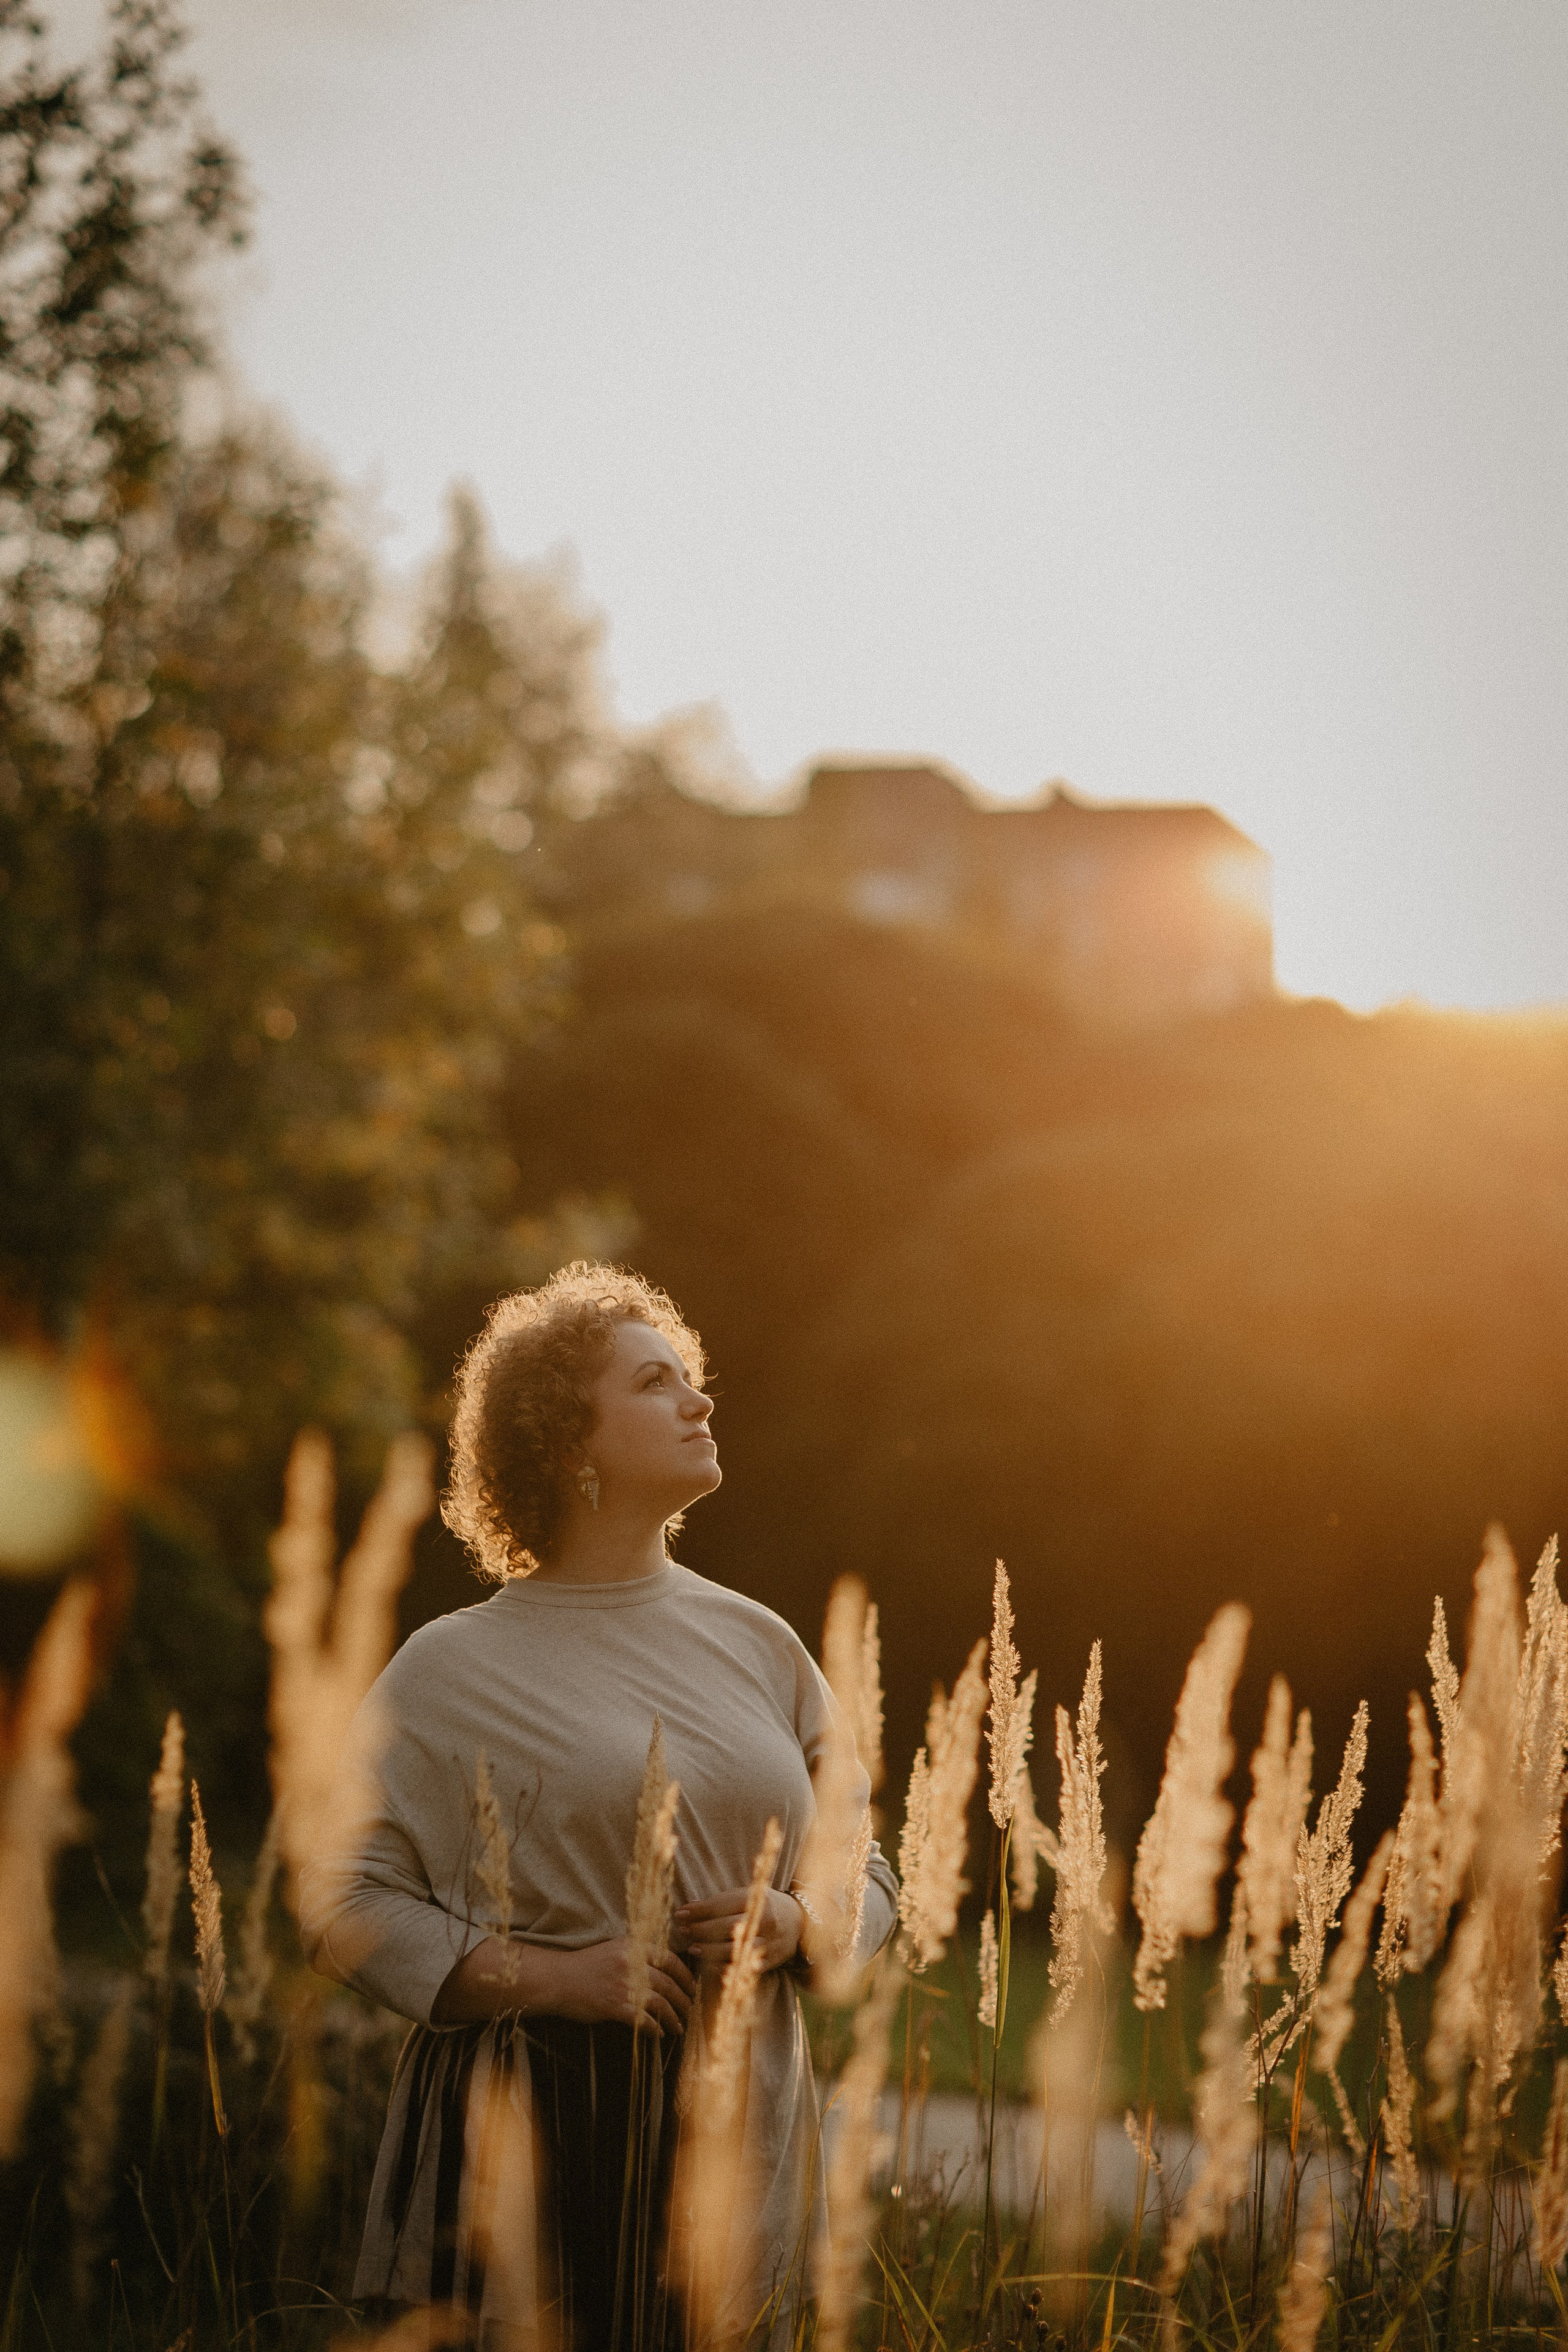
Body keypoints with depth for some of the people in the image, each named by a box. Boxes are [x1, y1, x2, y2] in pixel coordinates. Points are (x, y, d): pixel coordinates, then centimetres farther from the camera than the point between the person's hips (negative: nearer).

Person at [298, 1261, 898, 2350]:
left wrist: (796, 1922, -7)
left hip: (740, 2135, 4)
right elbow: (342, 1898, -4)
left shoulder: (756, 1642, 10)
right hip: (531, 2142, -3)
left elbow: (869, 1874, 15)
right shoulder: (456, 1669, -1)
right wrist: (544, 1975, -15)